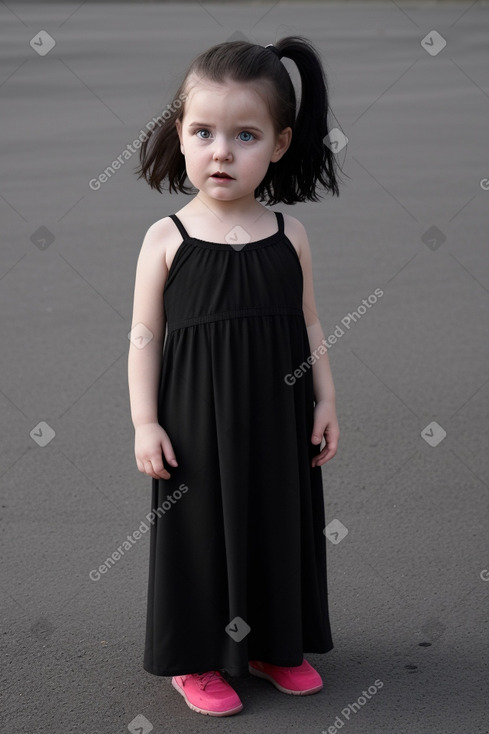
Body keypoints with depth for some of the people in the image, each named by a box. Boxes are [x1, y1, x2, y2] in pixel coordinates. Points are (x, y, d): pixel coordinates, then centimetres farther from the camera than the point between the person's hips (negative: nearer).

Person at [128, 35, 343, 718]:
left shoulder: (289, 234, 1)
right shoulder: (167, 238, -6)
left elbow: (309, 325, 9)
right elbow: (144, 336, -4)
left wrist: (325, 401, 5)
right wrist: (144, 422, -8)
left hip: (277, 421, 3)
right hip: (196, 425, -3)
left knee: (279, 524, 13)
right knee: (200, 529, 6)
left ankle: (274, 644, 33)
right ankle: (194, 657, 24)